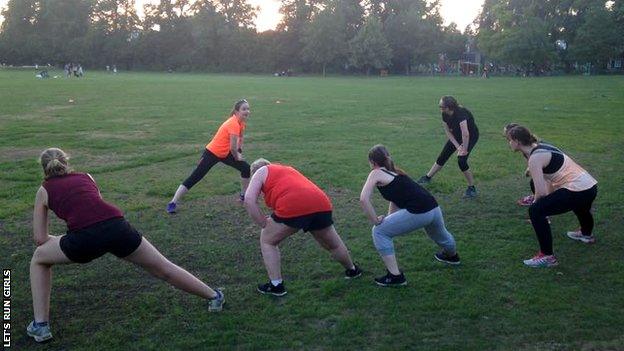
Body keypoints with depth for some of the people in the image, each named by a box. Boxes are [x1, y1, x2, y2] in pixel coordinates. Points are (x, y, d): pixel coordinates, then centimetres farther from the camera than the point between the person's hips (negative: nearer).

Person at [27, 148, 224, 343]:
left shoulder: (44, 190, 23)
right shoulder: (86, 177, 30)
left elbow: (40, 238, 22)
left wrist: (63, 241, 40)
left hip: (84, 238, -2)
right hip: (117, 226, 3)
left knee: (39, 259, 28)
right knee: (163, 268, 19)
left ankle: (40, 326, 23)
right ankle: (214, 296, 31)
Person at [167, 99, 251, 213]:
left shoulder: (241, 122, -3)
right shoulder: (234, 124, -29)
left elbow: (240, 137, 18)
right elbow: (232, 148, -29)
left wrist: (239, 152, 10)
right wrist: (237, 157, -9)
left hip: (225, 153, 9)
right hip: (212, 153, -9)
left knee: (246, 168, 8)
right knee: (194, 178, -10)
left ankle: (244, 195, 26)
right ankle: (173, 203, -4)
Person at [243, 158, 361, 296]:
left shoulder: (261, 172, 20)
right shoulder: (288, 169, 38)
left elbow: (249, 200, 5)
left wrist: (265, 224, 10)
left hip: (292, 207, -6)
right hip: (321, 204, 6)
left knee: (267, 241, 18)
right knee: (332, 243, 30)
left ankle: (276, 285, 19)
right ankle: (352, 270, 50)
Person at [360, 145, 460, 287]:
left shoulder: (376, 174, 3)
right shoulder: (394, 171, 25)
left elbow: (363, 199, -11)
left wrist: (376, 221, -2)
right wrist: (388, 221, 26)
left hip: (417, 213, -8)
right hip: (434, 209, 8)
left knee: (379, 232, 7)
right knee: (439, 234, 39)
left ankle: (395, 276, 8)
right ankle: (452, 255, 71)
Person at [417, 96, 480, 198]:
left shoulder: (460, 113, -37)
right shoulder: (445, 114, -14)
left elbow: (465, 134, -43)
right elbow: (447, 131, -6)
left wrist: (465, 150, -33)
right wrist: (457, 146, -14)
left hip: (471, 136, -7)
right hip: (456, 136, 7)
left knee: (461, 160, -20)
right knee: (442, 157, 9)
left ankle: (472, 188, -5)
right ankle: (427, 177, 27)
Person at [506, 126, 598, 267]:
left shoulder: (535, 158, -18)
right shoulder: (540, 148, 11)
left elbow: (542, 191, -24)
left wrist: (535, 202, -4)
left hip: (577, 190, -10)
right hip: (591, 185, 10)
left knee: (535, 211, -12)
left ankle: (547, 256, -6)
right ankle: (587, 234, 73)